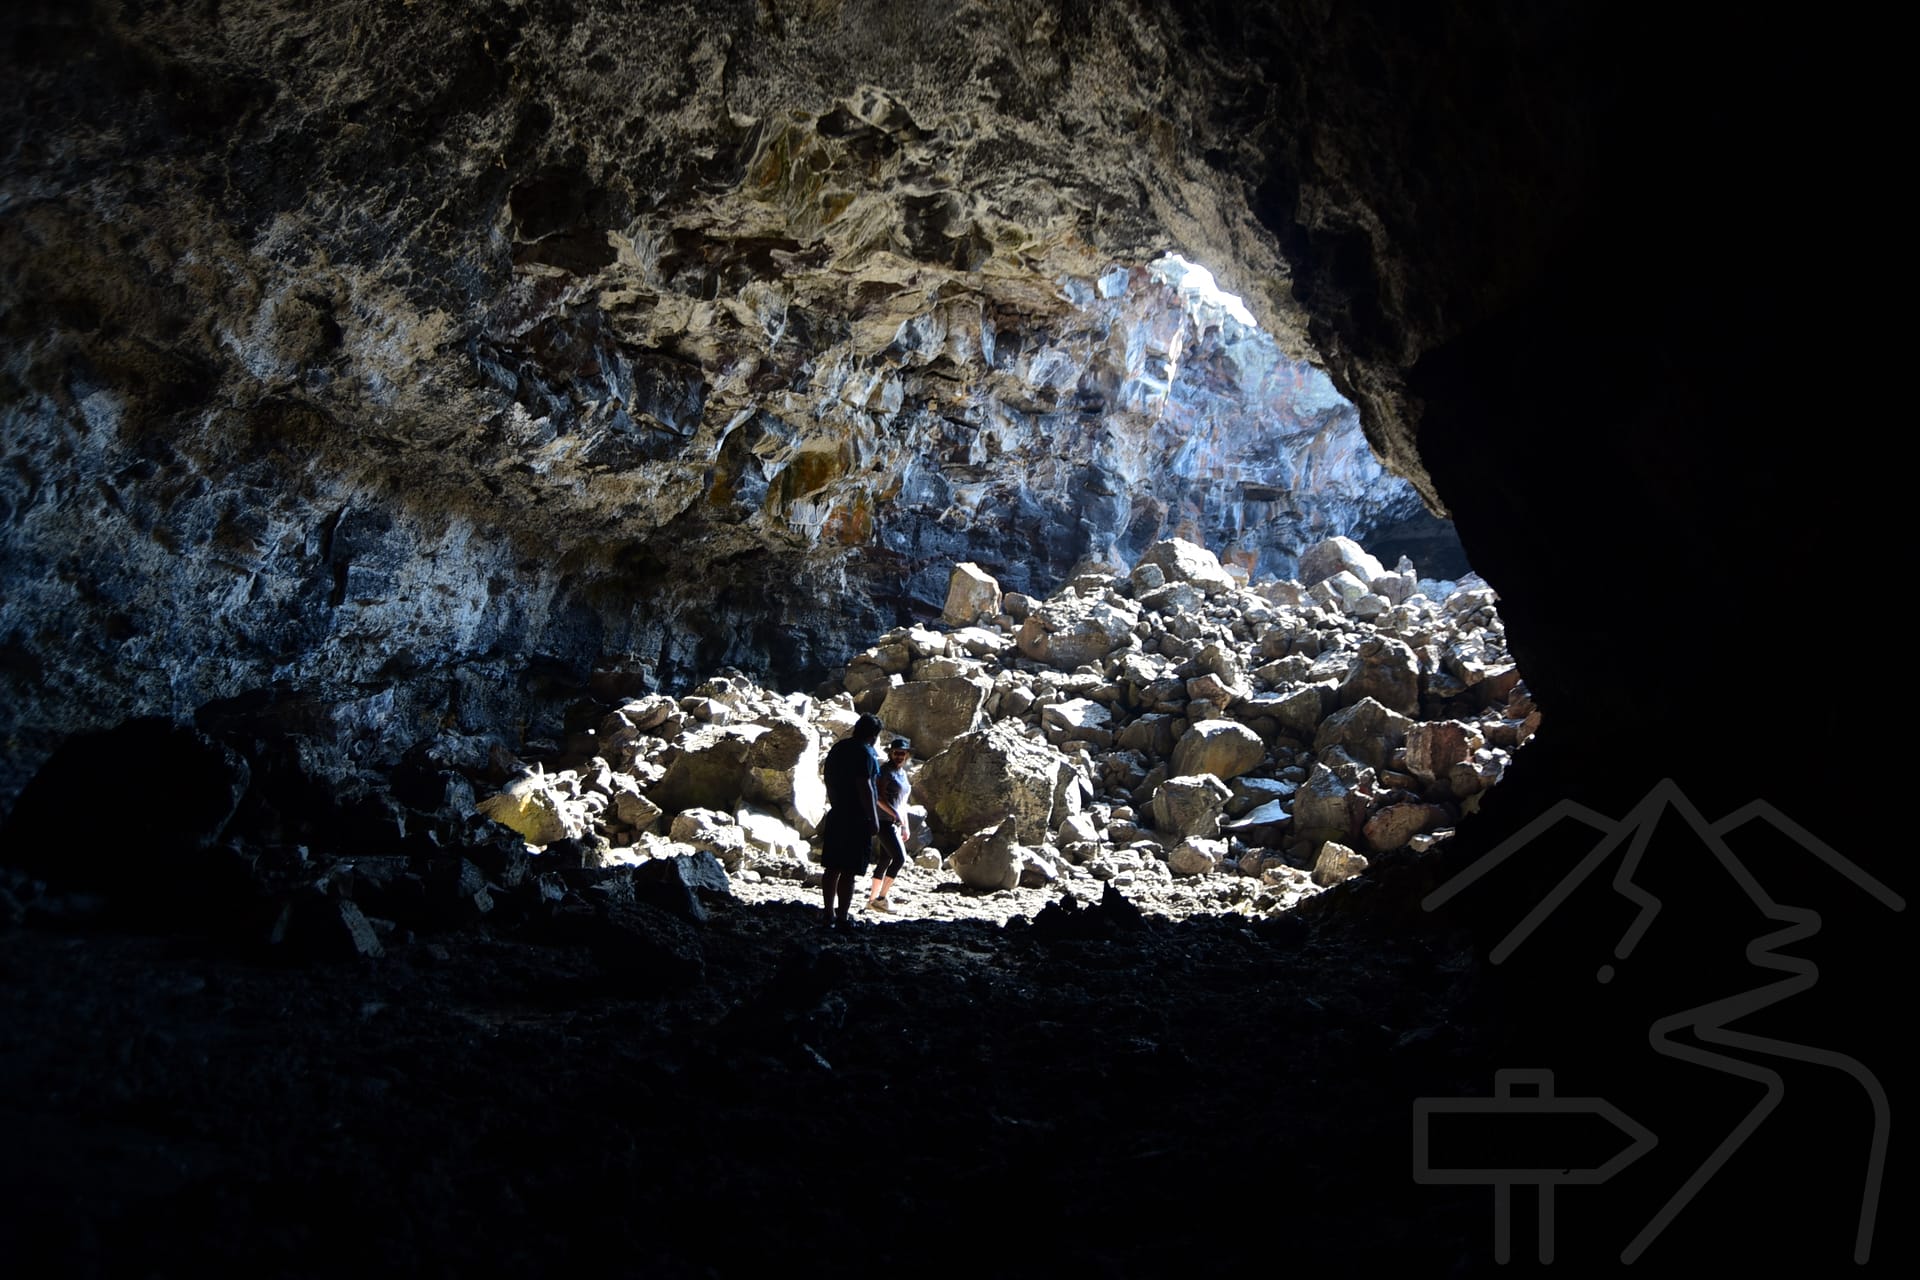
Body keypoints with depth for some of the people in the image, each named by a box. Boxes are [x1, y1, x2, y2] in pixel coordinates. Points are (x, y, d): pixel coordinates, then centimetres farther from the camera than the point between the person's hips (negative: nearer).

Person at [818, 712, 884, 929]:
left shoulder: (837, 748, 14)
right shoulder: (864, 753, -12)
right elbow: (864, 787, -19)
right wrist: (874, 819, -16)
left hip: (836, 816, 8)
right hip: (856, 819, -8)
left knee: (833, 869, 11)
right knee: (849, 872, -6)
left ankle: (829, 916, 16)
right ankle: (841, 919, -7)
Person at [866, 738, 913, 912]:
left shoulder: (902, 773, 17)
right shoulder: (886, 771, -9)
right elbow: (879, 796, -16)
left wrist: (905, 826, 22)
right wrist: (894, 813, -22)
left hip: (896, 823, 8)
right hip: (885, 821, -8)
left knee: (884, 861, 8)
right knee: (900, 858, -14)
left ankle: (872, 899, 12)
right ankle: (881, 898, -10)